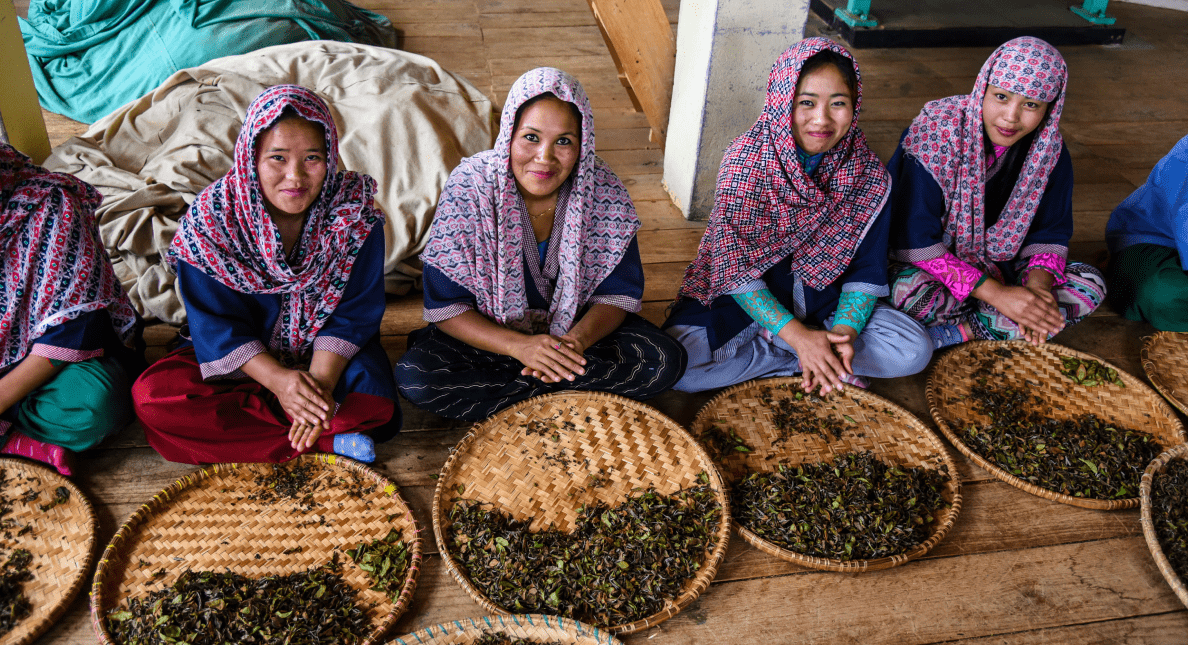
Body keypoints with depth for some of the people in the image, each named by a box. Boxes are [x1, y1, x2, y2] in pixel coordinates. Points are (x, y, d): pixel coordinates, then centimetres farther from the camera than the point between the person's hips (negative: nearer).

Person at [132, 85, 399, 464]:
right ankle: (329, 443, -25)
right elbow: (215, 322, -13)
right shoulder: (213, 216, -16)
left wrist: (321, 380, -28)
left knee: (372, 402, -31)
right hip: (240, 360, 2)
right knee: (152, 396, -24)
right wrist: (277, 379, -28)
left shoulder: (355, 213, -15)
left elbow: (353, 314, -13)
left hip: (328, 357, -1)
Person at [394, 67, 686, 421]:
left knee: (665, 361, -20)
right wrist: (518, 346, -31)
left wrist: (578, 339, -29)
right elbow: (445, 305, -16)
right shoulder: (468, 187, -20)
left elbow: (618, 292, -8)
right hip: (489, 335, -1)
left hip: (579, 329, 1)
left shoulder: (602, 187, -16)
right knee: (413, 376, -27)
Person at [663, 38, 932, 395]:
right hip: (745, 298, -3)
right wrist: (797, 335, -27)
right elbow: (733, 265, -20)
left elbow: (866, 270, -3)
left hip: (821, 297, 3)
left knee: (914, 351, -15)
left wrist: (844, 331, -22)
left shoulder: (869, 175, -8)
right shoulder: (747, 158, -19)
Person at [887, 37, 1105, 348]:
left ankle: (955, 331, -19)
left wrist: (1037, 283, -22)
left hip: (1001, 265, 5)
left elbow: (1051, 231, 1)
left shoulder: (1048, 149, -8)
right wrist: (995, 292, -28)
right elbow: (914, 240, -27)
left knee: (1091, 286, -13)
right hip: (935, 266, -5)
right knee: (910, 290, -37)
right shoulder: (936, 135, -25)